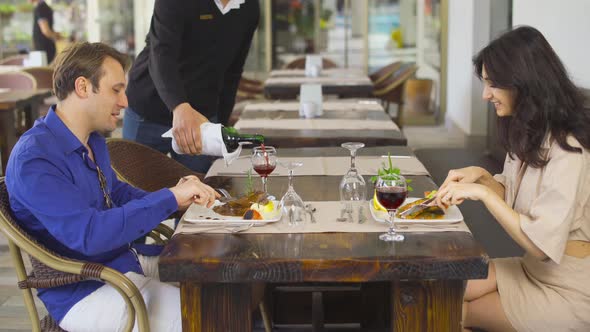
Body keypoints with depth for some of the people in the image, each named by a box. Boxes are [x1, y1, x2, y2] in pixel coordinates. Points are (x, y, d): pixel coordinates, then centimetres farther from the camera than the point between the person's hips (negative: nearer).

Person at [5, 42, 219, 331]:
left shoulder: (93, 140, 8)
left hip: (129, 261, 9)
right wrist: (170, 198, -27)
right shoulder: (33, 159, -22)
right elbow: (89, 235, -30)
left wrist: (176, 197, 5)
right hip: (85, 292, -9)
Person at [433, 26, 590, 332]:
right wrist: (481, 176, -6)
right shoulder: (529, 132, 3)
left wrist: (483, 193, -26)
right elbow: (512, 195, 13)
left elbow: (541, 244, -29)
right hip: (534, 269, 8)